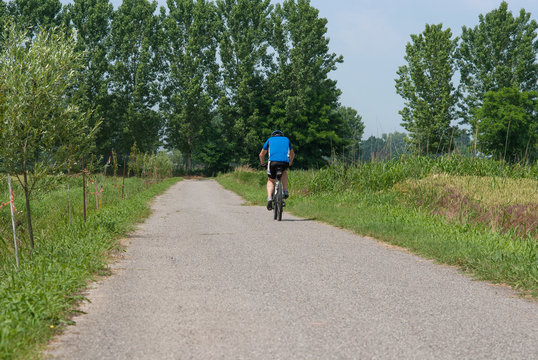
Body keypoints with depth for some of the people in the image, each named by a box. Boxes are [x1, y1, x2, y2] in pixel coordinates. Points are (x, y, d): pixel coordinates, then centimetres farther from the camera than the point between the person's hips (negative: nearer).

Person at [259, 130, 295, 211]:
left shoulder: (270, 140, 27)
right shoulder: (286, 139, 31)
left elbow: (261, 155, 31)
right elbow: (292, 154, 42)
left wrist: (263, 164, 46)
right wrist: (290, 163, 57)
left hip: (273, 161, -1)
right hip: (285, 162, 1)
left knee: (270, 181, 17)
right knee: (284, 172, 35)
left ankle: (269, 198, -7)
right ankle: (285, 191, 17)